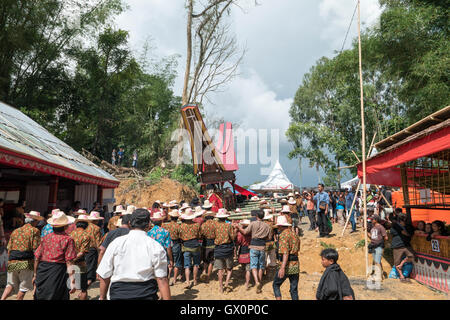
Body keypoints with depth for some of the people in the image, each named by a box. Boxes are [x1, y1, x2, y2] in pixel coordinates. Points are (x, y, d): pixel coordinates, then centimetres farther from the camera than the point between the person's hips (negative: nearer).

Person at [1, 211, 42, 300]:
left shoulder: (15, 231, 13)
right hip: (26, 263, -5)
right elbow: (35, 249, -9)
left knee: (11, 285, 18)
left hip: (13, 262, 5)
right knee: (24, 286, 10)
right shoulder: (34, 231, -4)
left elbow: (9, 248, 13)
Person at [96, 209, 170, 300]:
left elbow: (104, 276, 2)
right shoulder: (156, 247, -6)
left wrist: (102, 297, 14)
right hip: (147, 295, -1)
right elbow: (162, 280, -10)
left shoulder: (116, 243, -3)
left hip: (119, 294, 1)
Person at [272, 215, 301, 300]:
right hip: (295, 266, 7)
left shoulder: (283, 235, -11)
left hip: (286, 265, -7)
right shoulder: (294, 234, 12)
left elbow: (285, 253, -21)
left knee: (276, 285, 11)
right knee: (294, 289, 12)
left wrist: (282, 268, -26)